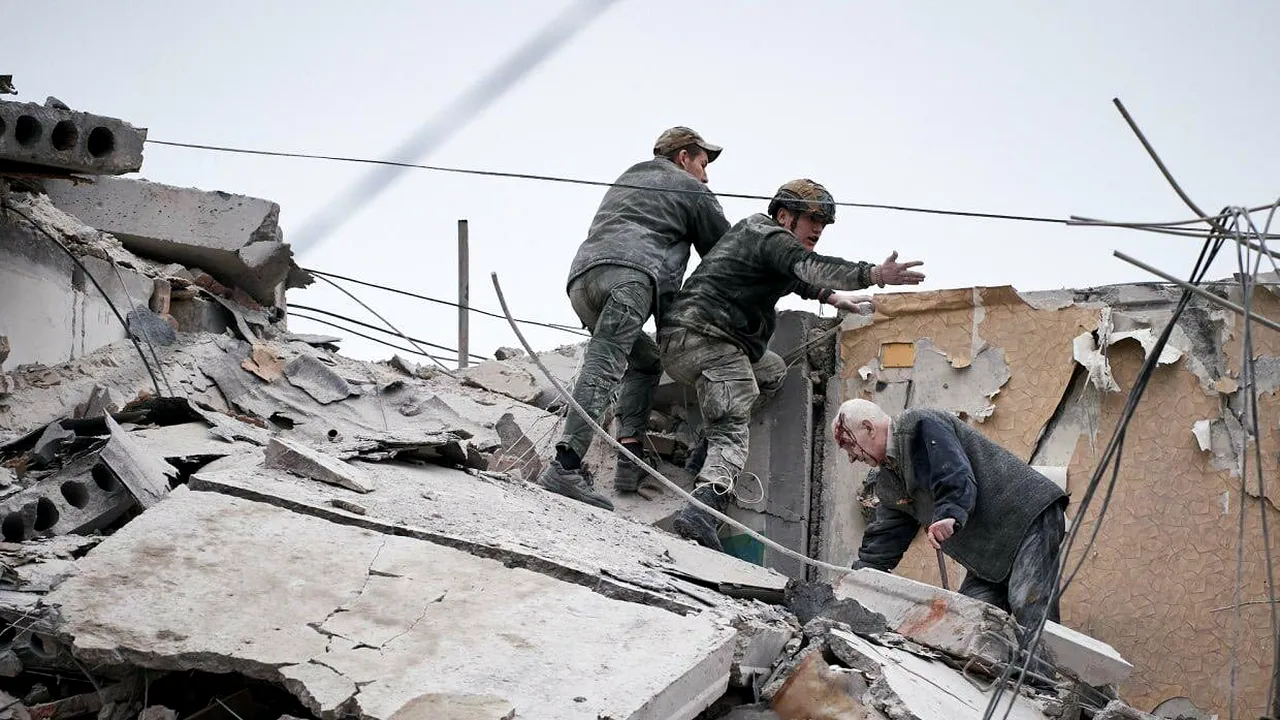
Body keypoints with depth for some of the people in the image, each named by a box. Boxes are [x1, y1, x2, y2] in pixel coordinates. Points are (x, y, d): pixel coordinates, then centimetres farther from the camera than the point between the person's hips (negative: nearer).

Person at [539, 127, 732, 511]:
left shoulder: (625, 180, 41)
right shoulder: (692, 190, 21)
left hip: (581, 276, 8)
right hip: (630, 273, -7)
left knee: (646, 360, 20)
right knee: (605, 364, -20)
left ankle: (629, 456, 4)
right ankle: (566, 465, -35)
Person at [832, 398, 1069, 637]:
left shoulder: (920, 425, -11)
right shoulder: (886, 478, 18)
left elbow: (956, 475, -26)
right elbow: (886, 533, 20)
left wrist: (950, 514, -40)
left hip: (1028, 518, -10)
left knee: (1029, 611, -21)